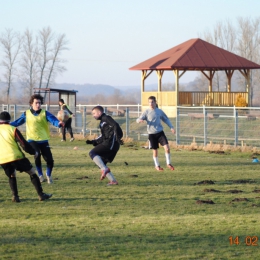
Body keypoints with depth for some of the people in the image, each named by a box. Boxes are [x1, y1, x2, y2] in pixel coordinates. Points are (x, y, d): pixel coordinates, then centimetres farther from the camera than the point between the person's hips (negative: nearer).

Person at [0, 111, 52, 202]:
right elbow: (24, 144, -2)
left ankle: (15, 196, 10)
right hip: (15, 156, -3)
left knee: (12, 176, 26)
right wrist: (34, 152, 10)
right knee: (32, 173, 9)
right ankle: (41, 194, 5)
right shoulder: (13, 129, 0)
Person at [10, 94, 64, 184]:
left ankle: (49, 175, 27)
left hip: (43, 140, 1)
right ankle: (40, 175, -8)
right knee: (37, 155, -26)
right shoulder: (26, 114, 3)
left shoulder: (45, 113, -2)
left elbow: (53, 120, -17)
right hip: (32, 140, -1)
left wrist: (59, 123, -40)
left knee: (49, 159, -4)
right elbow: (17, 122, 11)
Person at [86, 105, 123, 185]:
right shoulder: (102, 122, 27)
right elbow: (103, 137, 31)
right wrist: (93, 142, 23)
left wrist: (117, 137, -27)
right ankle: (113, 181, 7)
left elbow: (115, 126, -17)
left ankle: (104, 169, -26)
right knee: (101, 163, 11)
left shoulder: (106, 118, -1)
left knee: (92, 153, -14)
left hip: (111, 143, -10)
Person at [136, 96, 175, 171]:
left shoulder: (159, 111, 5)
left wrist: (171, 127, 6)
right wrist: (140, 120, -32)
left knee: (167, 147, -11)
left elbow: (166, 119, 16)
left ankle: (168, 163, 5)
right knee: (155, 150, 5)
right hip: (152, 134, -2)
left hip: (160, 132, 2)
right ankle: (157, 165, 25)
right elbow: (138, 119, -8)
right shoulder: (146, 112, -2)